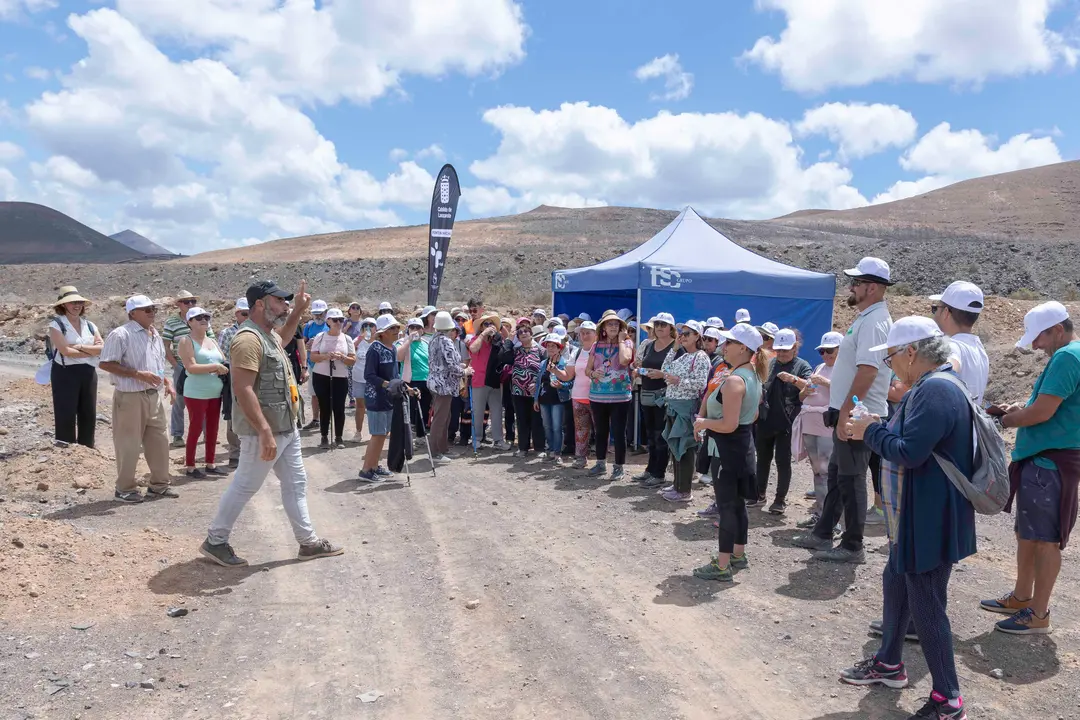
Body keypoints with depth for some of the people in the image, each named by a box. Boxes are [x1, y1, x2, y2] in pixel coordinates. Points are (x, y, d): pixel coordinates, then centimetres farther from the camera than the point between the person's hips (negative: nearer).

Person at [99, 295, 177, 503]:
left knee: (159, 440, 12)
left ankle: (159, 484, 24)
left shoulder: (155, 334, 14)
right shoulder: (121, 334, -12)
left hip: (154, 395, 8)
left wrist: (167, 382, 7)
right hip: (130, 397, -8)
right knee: (129, 445, 1)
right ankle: (125, 489, 14)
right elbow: (105, 363, -16)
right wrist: (138, 374, -21)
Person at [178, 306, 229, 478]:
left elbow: (224, 362, 18)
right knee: (196, 429, -1)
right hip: (196, 394, -7)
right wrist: (215, 367, -20)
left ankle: (210, 464, 20)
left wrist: (225, 368, -4)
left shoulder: (212, 341, 15)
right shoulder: (186, 341, -6)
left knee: (212, 429, 11)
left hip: (215, 393, 7)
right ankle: (190, 466, 10)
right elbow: (191, 367, -18)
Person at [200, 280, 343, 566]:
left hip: (286, 428, 10)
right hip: (264, 431, -10)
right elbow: (243, 390, -28)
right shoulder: (249, 338, -21)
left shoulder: (269, 333, 11)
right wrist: (265, 432, -32)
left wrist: (299, 310, 26)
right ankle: (214, 542, 19)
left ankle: (308, 542, 22)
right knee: (244, 486, 3)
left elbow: (282, 335, 40)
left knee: (296, 484, 13)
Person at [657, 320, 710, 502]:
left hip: (687, 407, -9)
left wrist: (678, 381, -22)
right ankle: (678, 484, 25)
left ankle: (685, 490, 2)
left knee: (684, 447, -5)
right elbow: (665, 371, 11)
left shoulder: (701, 357, -10)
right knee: (674, 446, 14)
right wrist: (674, 348, 9)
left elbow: (701, 384, -18)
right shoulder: (681, 356, 16)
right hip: (674, 406, 9)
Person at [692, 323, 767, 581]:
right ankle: (738, 554, 31)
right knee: (737, 502, 19)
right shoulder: (753, 376, 9)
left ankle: (721, 567, 3)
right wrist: (709, 420, 17)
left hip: (727, 446, -10)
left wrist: (703, 422, -12)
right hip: (743, 443, 10)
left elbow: (728, 425, -28)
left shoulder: (734, 380, -23)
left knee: (726, 505, -4)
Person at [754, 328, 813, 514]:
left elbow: (811, 387, -18)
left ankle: (781, 499, 12)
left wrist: (794, 379, -33)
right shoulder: (769, 363, 11)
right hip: (765, 421, 5)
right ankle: (760, 494, 26)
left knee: (783, 461, 2)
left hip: (786, 423, -4)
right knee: (763, 458, 14)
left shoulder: (802, 366, -3)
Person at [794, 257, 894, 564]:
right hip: (850, 413, 10)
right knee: (837, 474, 17)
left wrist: (846, 413, -26)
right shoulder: (866, 318, 15)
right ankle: (823, 533, 28)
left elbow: (867, 372, -26)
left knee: (851, 479, -1)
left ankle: (853, 547, 9)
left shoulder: (874, 322, -17)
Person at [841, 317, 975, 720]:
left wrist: (871, 431, -13)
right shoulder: (930, 387, 10)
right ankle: (888, 663, 40)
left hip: (931, 522, -11)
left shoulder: (935, 390, -24)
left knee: (926, 607, 0)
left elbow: (909, 452, -29)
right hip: (915, 518, 11)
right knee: (895, 583, 23)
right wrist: (876, 430, 5)